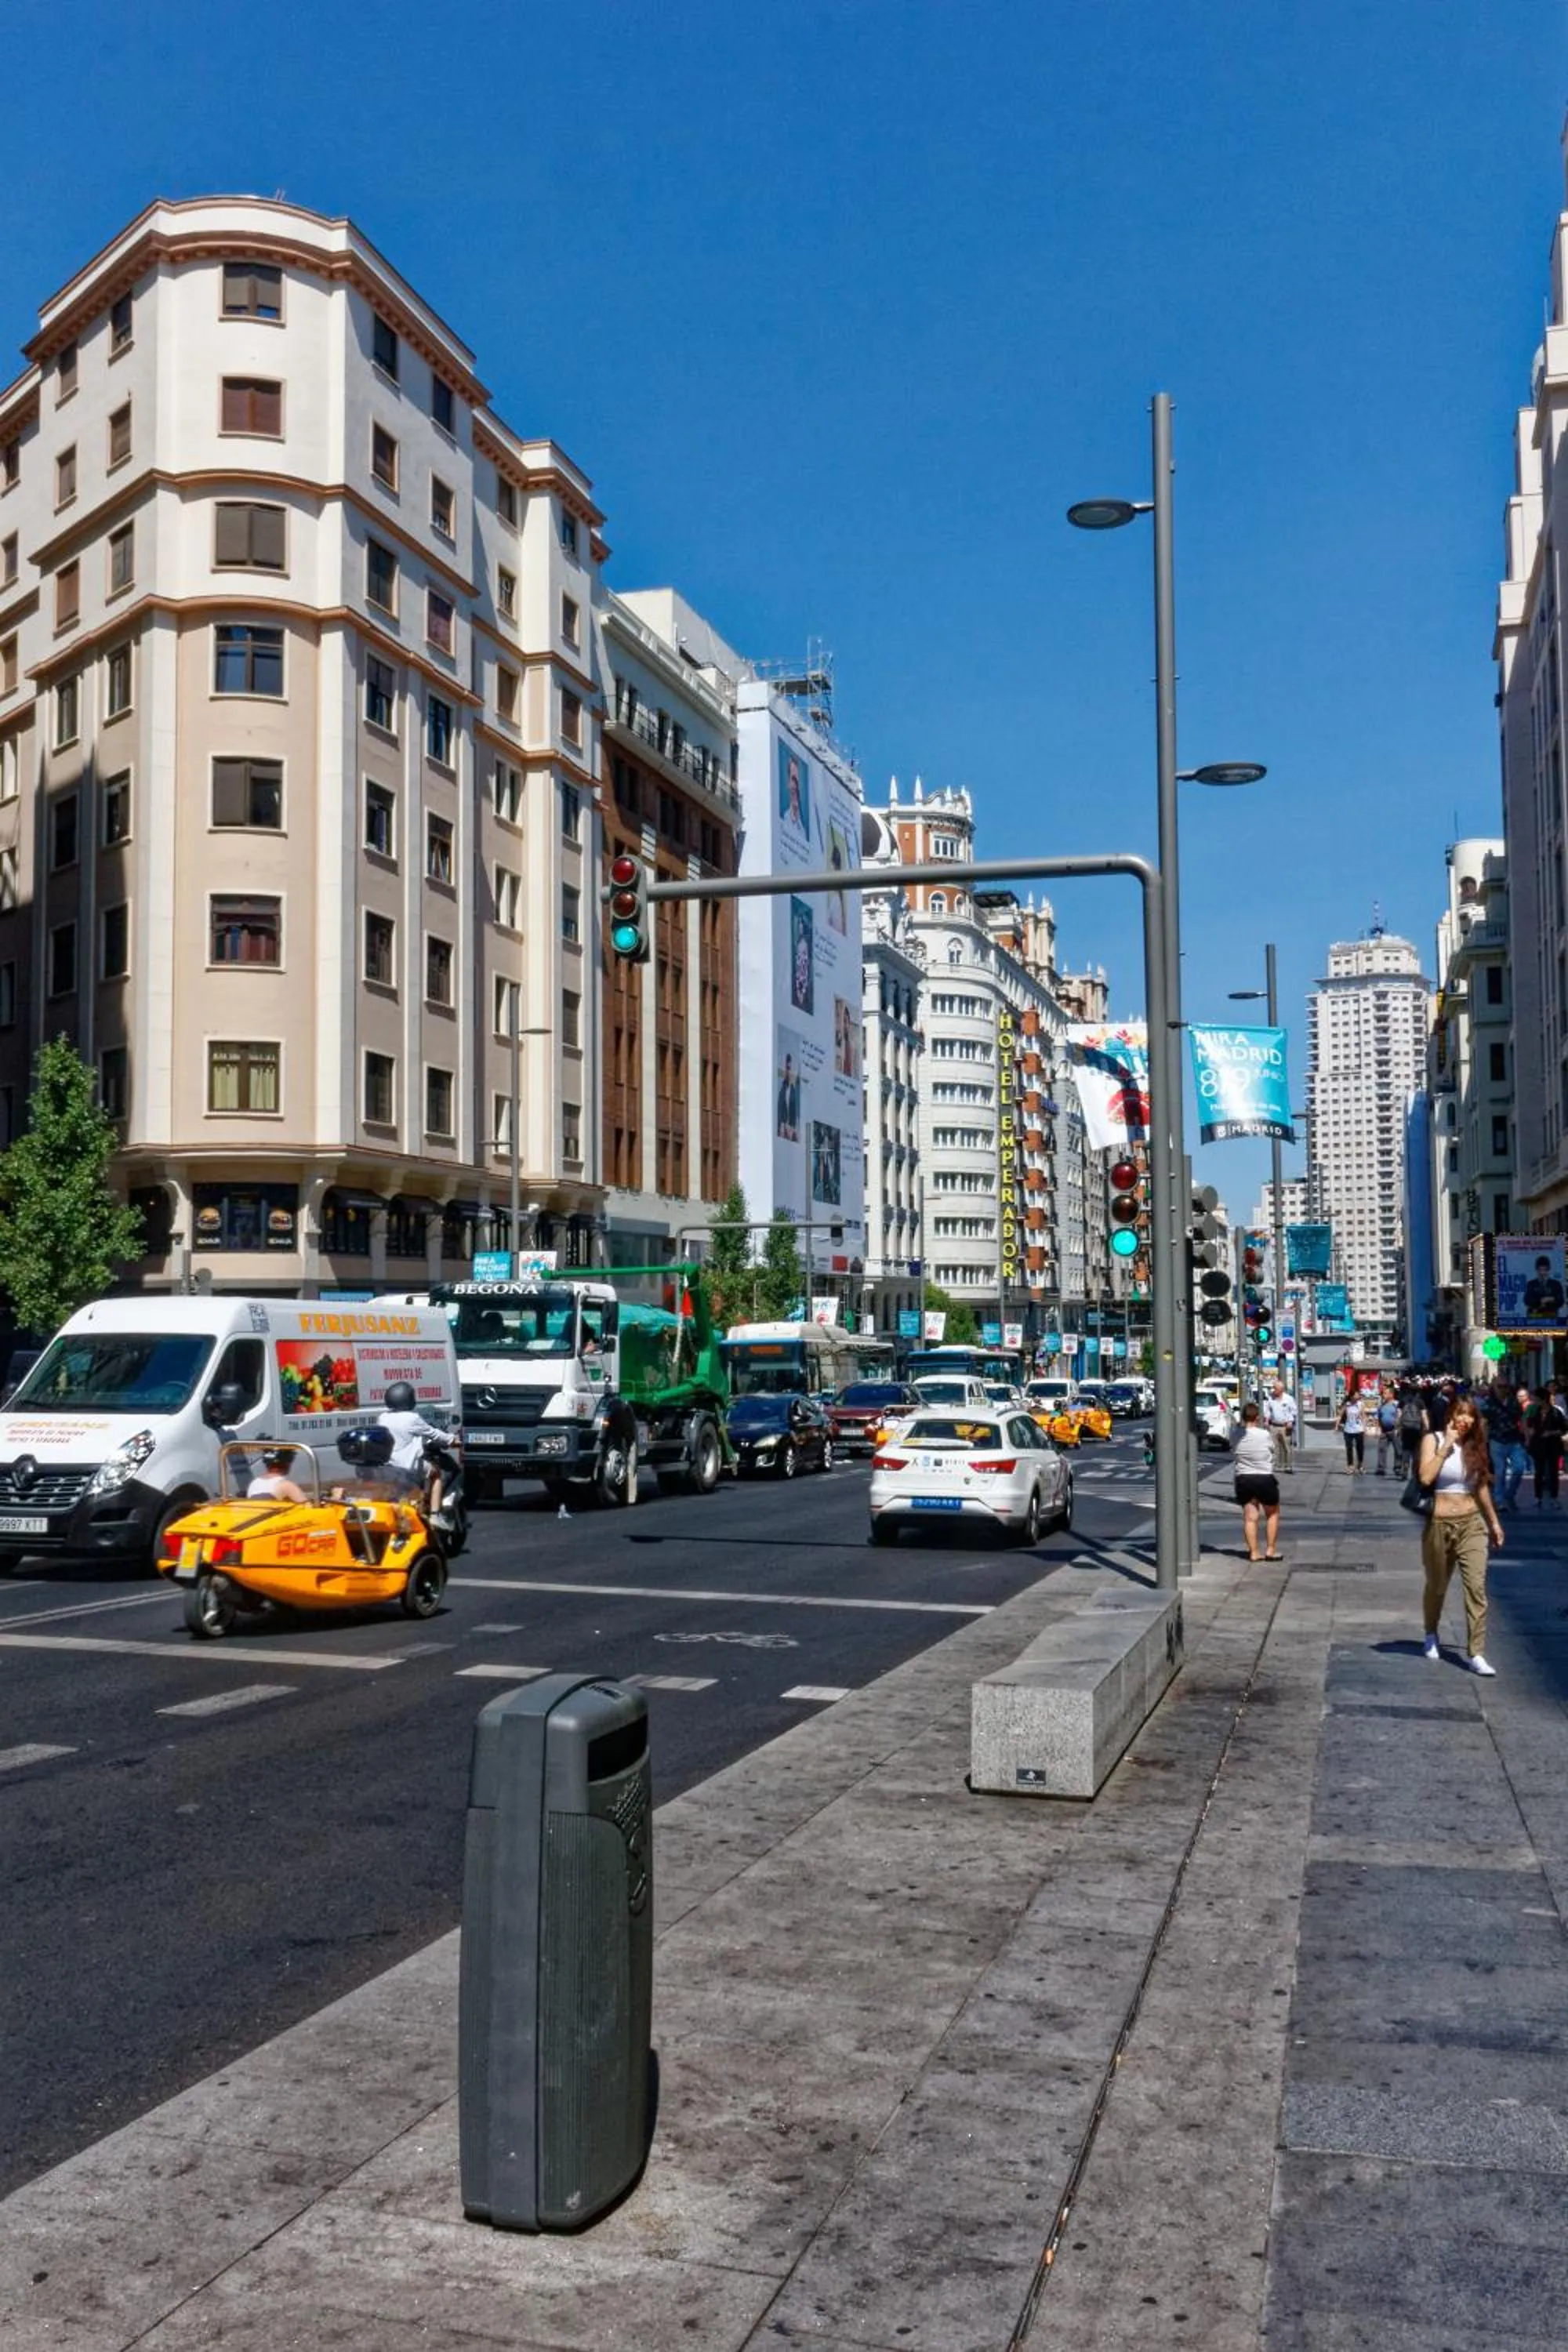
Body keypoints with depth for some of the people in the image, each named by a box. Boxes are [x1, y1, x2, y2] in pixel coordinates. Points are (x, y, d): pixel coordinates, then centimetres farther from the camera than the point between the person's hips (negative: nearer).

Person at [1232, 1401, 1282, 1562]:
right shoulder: (1265, 1435, -12)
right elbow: (1272, 1449, 3)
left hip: (1243, 1480, 2)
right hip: (1264, 1479, -2)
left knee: (1250, 1517, 8)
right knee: (1273, 1514, 17)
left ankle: (1253, 1552, 5)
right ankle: (1271, 1550, 15)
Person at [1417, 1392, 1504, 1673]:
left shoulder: (1476, 1445, 7)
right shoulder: (1433, 1439, -5)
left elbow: (1482, 1487, 16)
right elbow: (1425, 1477, -21)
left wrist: (1494, 1522, 17)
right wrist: (1446, 1446, -17)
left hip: (1472, 1524, 3)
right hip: (1439, 1524, -2)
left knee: (1476, 1587, -9)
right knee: (1437, 1586, 13)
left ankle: (1475, 1653, -9)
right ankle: (1431, 1636, 39)